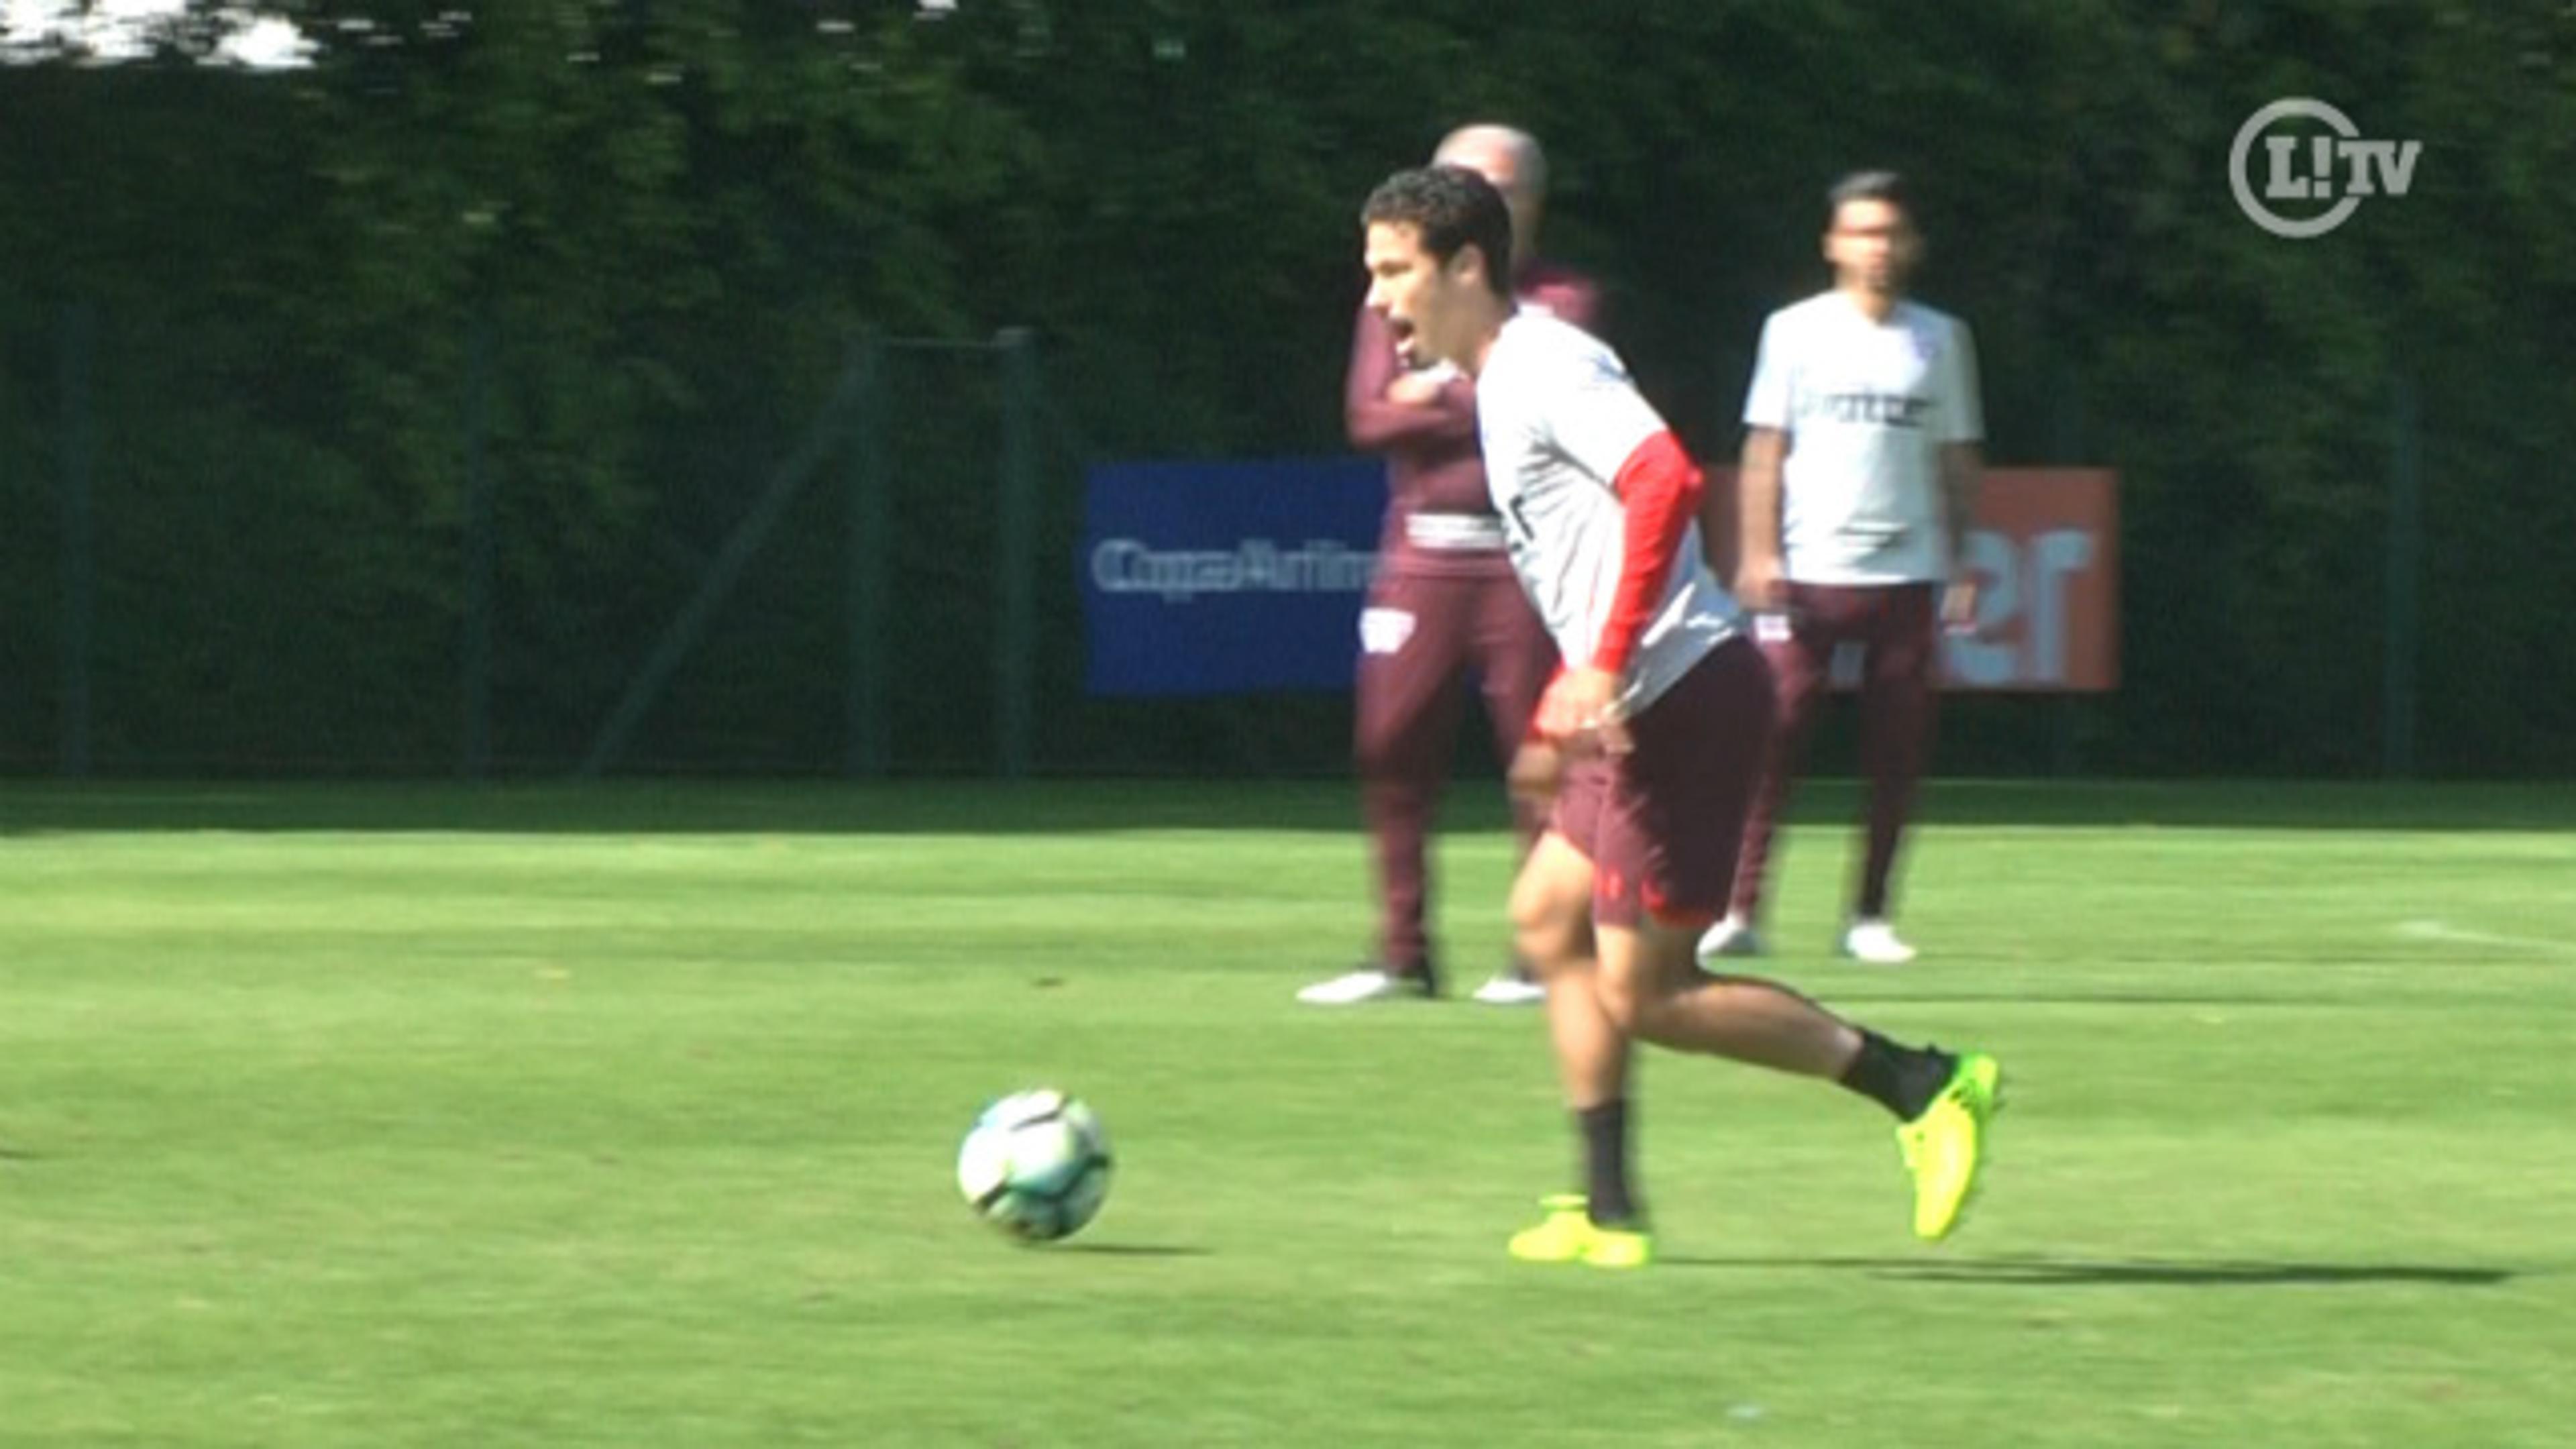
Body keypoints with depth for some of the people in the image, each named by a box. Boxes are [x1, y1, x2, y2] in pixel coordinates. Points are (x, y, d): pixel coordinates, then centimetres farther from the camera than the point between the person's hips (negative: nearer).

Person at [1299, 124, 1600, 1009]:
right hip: (1421, 560, 3)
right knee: (1389, 751, -2)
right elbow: (1369, 419, 0)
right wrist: (1484, 405, -7)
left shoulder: (1561, 302, 7)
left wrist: (1435, 394, -7)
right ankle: (1402, 957, 6)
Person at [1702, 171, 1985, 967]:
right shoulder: (1798, 332, 5)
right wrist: (1758, 554, -6)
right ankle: (1740, 910, -9)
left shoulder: (1940, 339, 11)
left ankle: (1870, 916, 8)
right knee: (1773, 742, -10)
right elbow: (1766, 450, 4)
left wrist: (1962, 570, 7)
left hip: (1907, 573, 2)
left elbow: (1958, 461, 14)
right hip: (1807, 569, -2)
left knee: (1897, 753, 0)